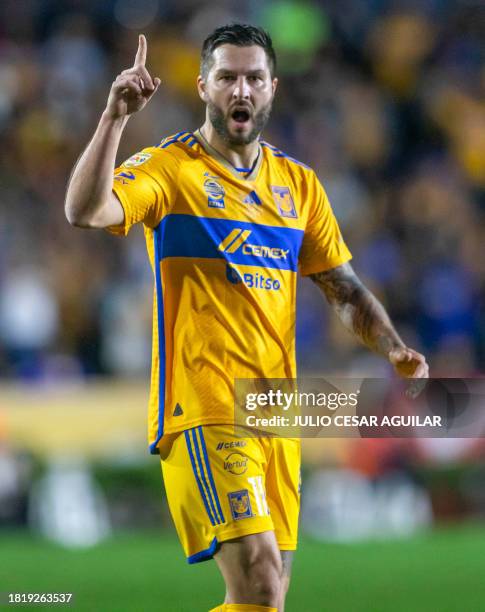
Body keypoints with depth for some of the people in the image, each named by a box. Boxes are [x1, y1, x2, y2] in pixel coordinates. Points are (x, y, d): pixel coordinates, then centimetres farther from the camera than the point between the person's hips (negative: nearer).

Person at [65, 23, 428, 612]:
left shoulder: (298, 183, 15)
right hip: (203, 406, -6)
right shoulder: (169, 167, -2)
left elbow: (345, 289, 18)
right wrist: (115, 117, -28)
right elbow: (85, 211, -19)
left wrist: (393, 348, 1)